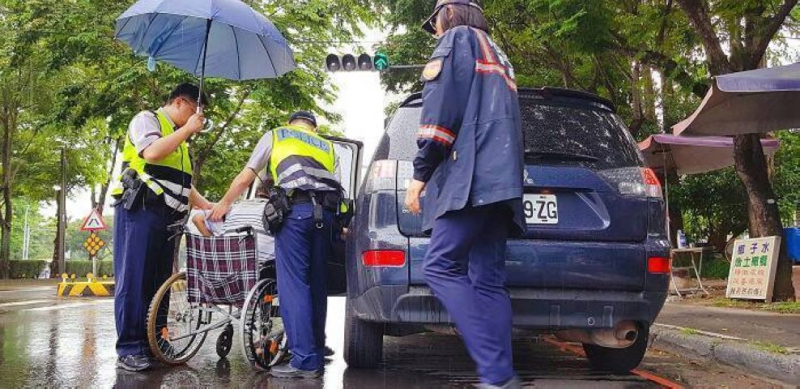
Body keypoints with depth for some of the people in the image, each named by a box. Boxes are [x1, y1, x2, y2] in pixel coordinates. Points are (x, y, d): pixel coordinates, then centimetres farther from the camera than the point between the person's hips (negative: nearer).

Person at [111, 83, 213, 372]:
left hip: (168, 216, 9)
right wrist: (187, 129, -11)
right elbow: (151, 153, -18)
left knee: (159, 280, 6)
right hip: (141, 211, -8)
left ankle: (151, 343, 9)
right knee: (135, 278, -9)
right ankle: (128, 348, -9)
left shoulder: (179, 139, 27)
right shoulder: (147, 119, 3)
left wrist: (209, 207, 17)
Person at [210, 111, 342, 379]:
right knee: (317, 285, 10)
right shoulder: (327, 146, 30)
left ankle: (305, 361, -13)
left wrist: (224, 203, 31)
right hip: (325, 213, 4)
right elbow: (336, 188, 17)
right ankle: (317, 356, 13)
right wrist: (337, 224, 22)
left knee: (293, 285, -7)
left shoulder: (276, 135, 21)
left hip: (296, 209, -4)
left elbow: (246, 177, 19)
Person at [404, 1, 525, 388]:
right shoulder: (498, 57, 35)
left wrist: (421, 172, -6)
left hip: (472, 173, -9)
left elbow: (441, 106, -7)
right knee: (487, 281, 2)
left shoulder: (457, 38, 9)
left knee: (440, 267, -14)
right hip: (501, 178, 9)